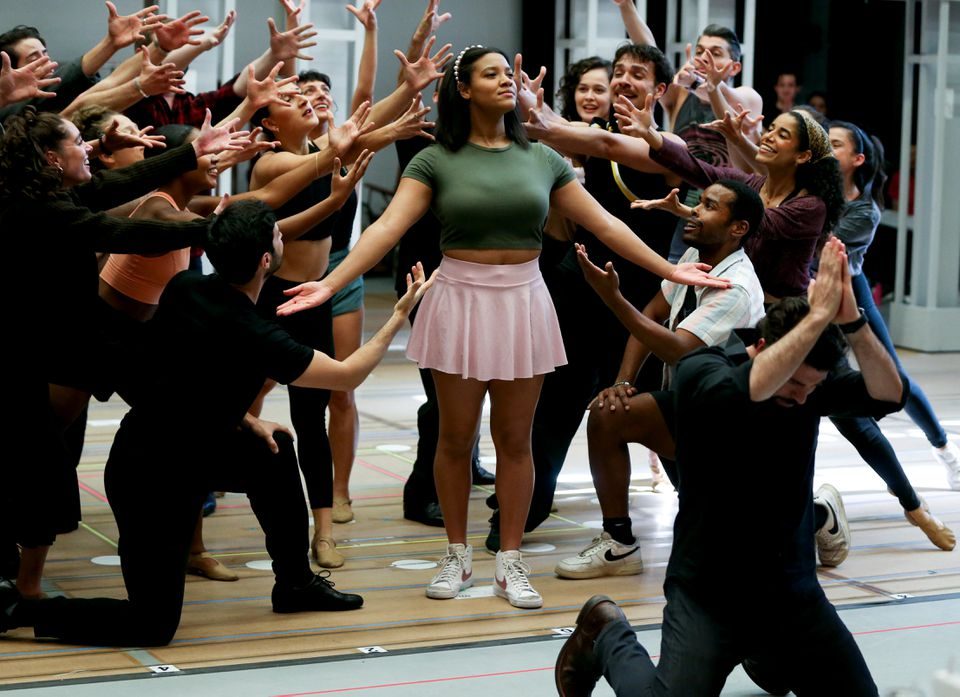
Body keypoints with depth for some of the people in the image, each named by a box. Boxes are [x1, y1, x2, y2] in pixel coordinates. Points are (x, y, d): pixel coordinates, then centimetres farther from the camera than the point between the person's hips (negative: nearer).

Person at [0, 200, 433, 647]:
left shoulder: (184, 288, -4)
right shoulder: (254, 339, -23)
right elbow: (348, 375, -9)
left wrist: (245, 421, 9)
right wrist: (400, 316, 0)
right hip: (153, 487, -9)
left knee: (273, 450, 19)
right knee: (151, 626, 0)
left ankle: (296, 583, 31)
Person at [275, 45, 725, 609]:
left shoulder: (542, 160, 5)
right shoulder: (436, 161, -3)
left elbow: (604, 224, 8)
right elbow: (387, 229, -12)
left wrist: (670, 270, 4)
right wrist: (329, 285, -23)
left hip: (523, 303, 2)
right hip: (461, 302, -2)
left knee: (515, 438, 6)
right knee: (456, 437, 6)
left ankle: (510, 562, 16)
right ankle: (458, 556, 21)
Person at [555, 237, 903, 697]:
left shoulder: (812, 383, -1)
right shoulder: (699, 372, -14)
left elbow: (890, 395, -17)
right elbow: (747, 391, -36)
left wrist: (851, 321, -31)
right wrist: (819, 315, -37)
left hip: (793, 591, 5)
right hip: (708, 591, -4)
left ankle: (766, 656, 34)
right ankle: (607, 637, 16)